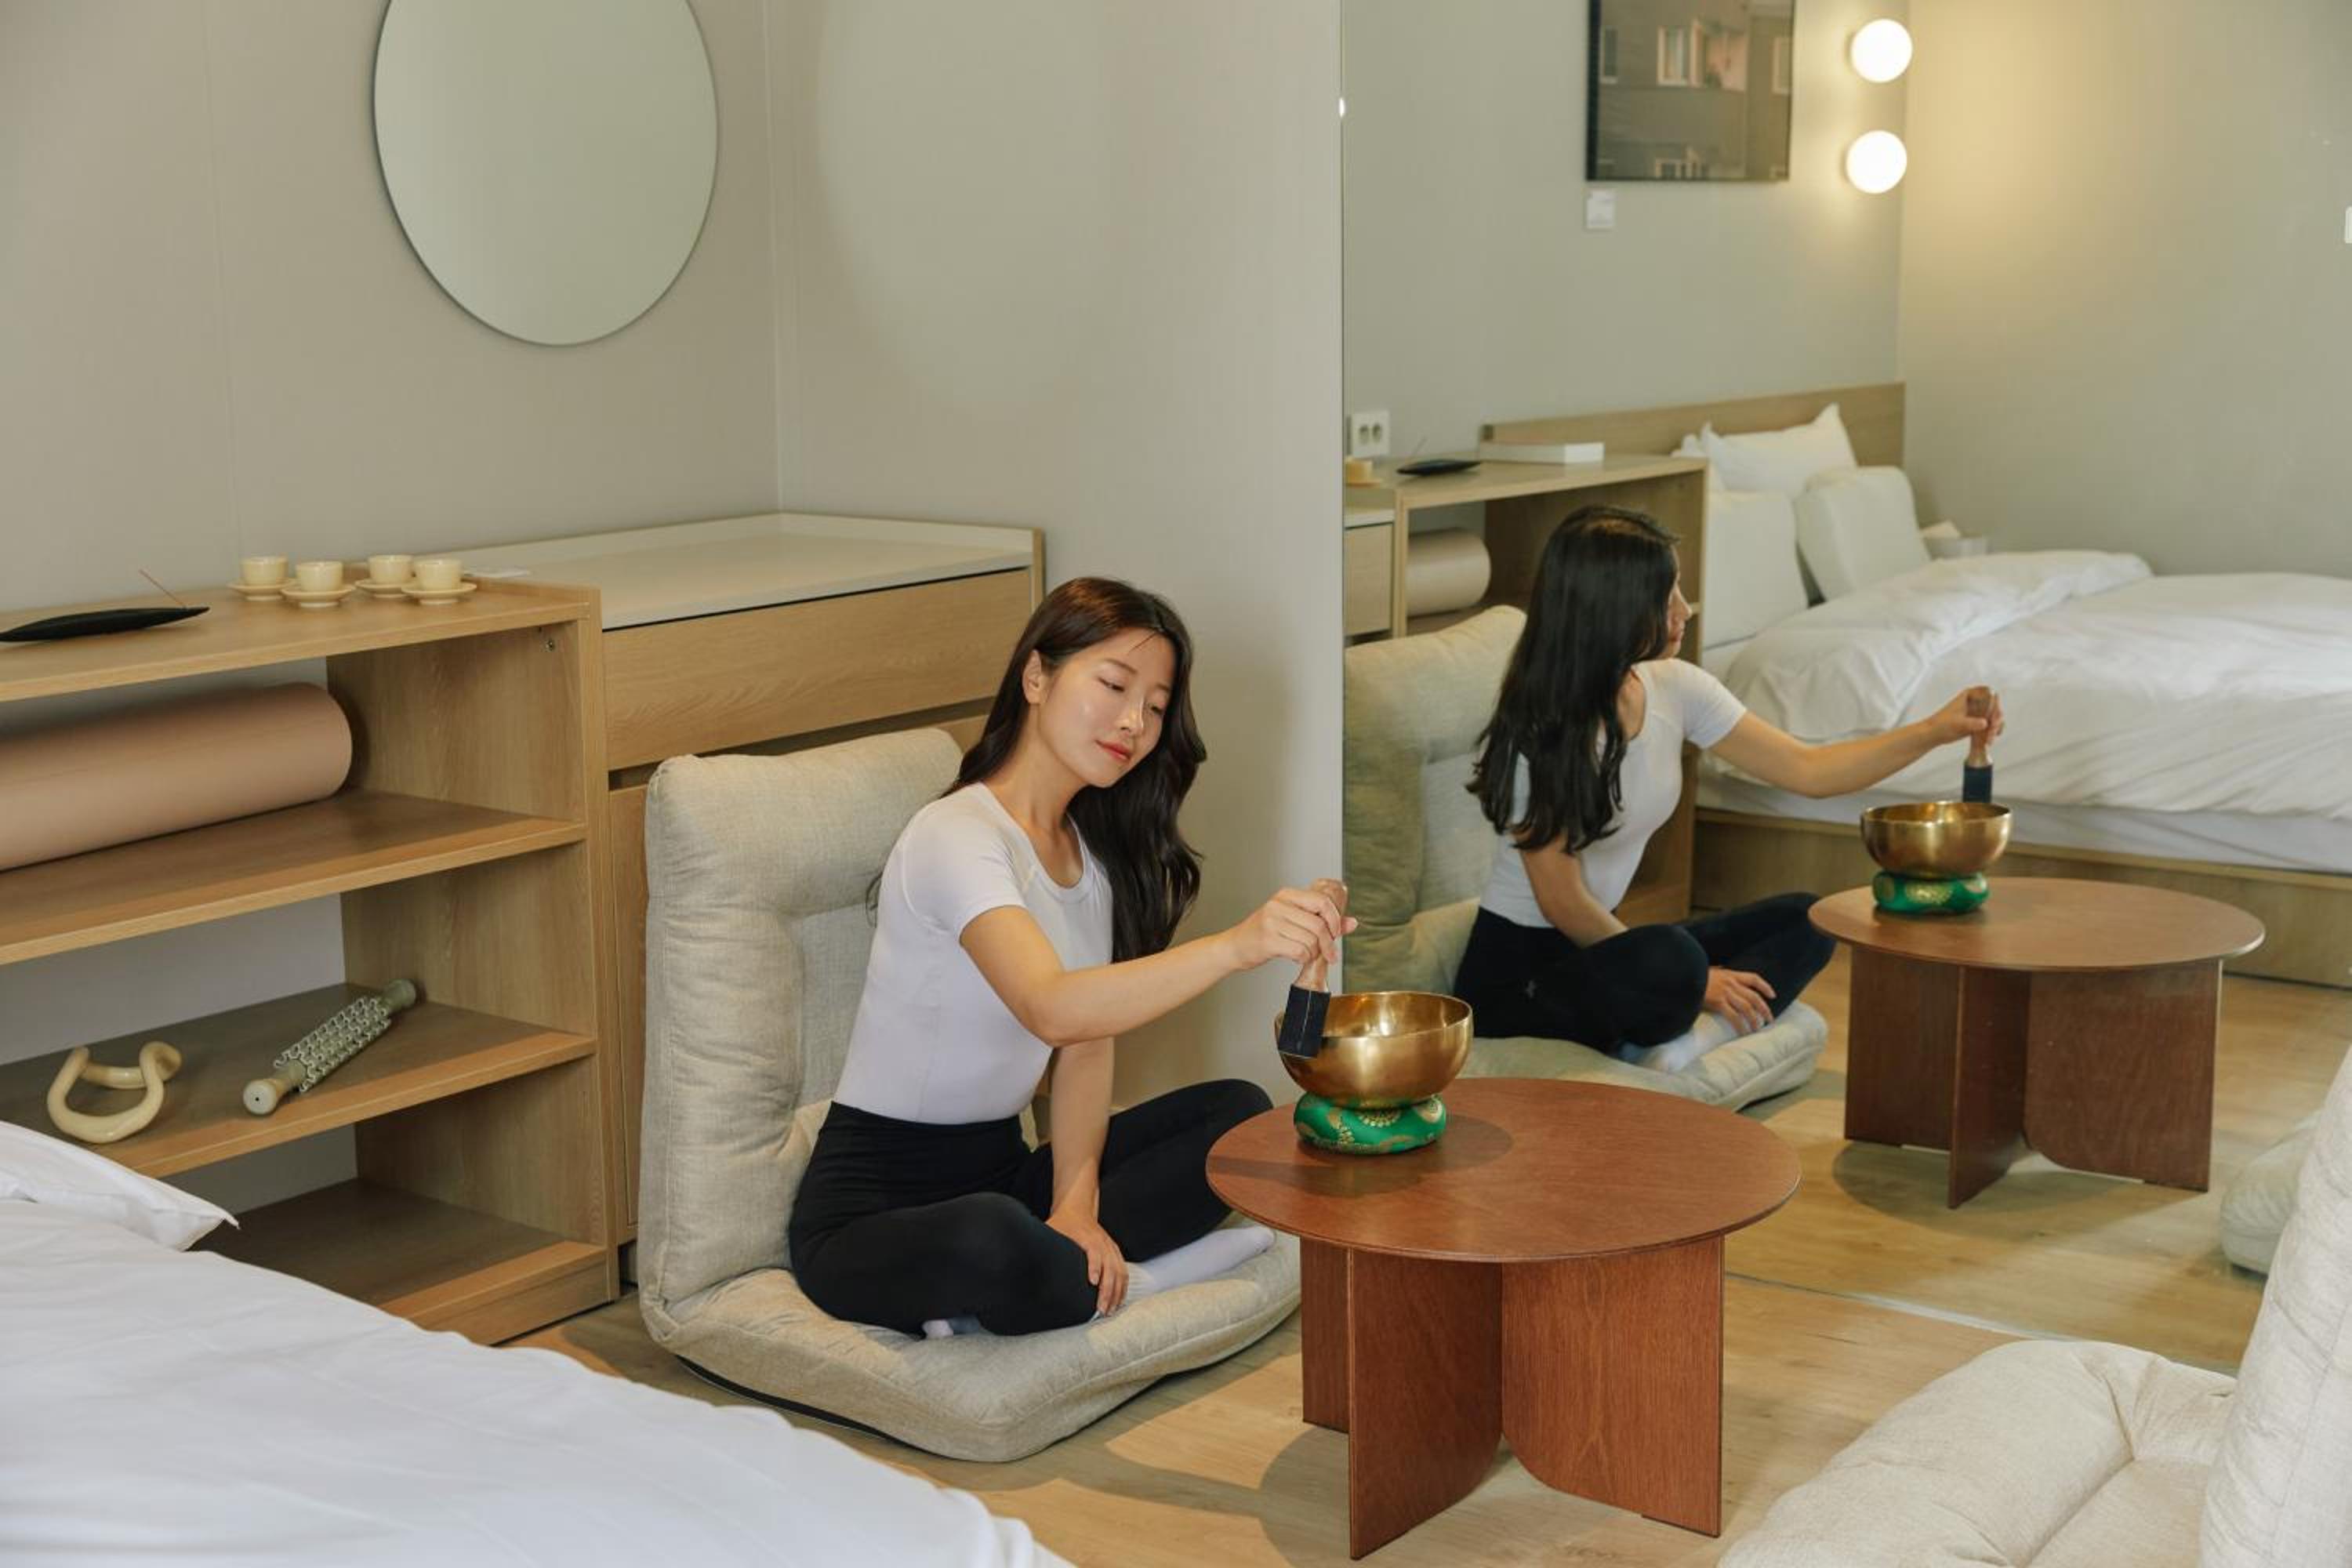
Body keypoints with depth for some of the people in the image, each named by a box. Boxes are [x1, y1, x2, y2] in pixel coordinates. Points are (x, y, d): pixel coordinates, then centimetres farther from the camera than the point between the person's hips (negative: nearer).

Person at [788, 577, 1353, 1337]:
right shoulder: (956, 836, -19)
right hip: (874, 1205, -8)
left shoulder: (1094, 853, 9)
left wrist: (1075, 1207, -16)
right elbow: (1054, 1010, -37)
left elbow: (1089, 1049, 1)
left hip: (999, 1169, 8)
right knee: (991, 1243, -40)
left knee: (1238, 1111, -6)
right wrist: (1235, 945, -50)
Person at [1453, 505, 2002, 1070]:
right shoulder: (1536, 733, -22)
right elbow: (1563, 903, -18)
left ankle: (1683, 1041, -21)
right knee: (1672, 961, -38)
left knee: (1806, 921, -1)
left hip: (1600, 943, 9)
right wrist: (1695, 979, -12)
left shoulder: (1675, 689, -2)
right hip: (1517, 975, -9)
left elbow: (1807, 770, 3)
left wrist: (1933, 731, -9)